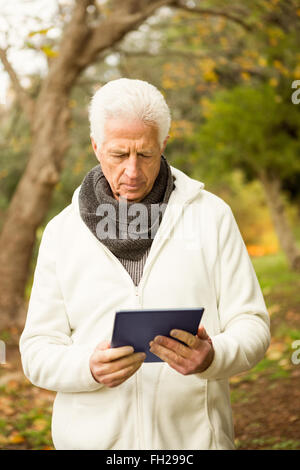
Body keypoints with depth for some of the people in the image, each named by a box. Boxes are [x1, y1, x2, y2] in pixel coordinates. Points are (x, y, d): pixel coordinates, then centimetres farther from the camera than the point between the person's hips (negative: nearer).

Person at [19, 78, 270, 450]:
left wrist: (213, 357, -23)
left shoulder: (211, 214, 0)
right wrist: (90, 367, -20)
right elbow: (38, 350, 0)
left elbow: (251, 325, -2)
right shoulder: (62, 231, 2)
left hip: (193, 435, 0)